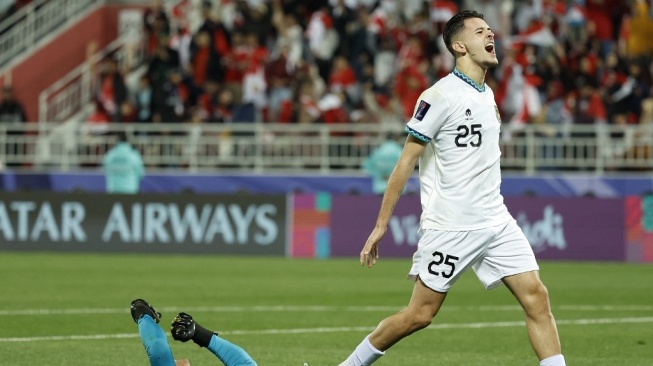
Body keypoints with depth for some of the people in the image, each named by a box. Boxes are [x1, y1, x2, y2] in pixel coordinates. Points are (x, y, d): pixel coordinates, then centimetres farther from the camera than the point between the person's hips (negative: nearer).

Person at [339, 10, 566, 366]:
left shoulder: (487, 95, 12)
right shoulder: (441, 96, -12)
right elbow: (406, 161, -10)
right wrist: (381, 224, -10)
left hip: (495, 222, 7)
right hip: (450, 227, -7)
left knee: (536, 297, -5)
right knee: (420, 314, -2)